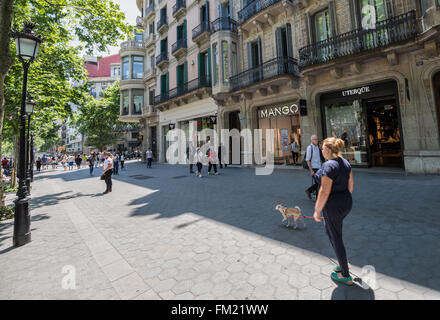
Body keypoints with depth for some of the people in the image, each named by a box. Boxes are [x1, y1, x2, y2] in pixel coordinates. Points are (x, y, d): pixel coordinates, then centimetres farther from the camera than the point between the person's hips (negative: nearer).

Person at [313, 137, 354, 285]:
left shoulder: (328, 165, -23)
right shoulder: (345, 162, 4)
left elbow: (324, 192, -24)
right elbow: (351, 183, 13)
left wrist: (317, 211, -15)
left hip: (333, 206, -9)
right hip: (346, 203, 9)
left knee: (336, 239, 8)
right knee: (329, 231, 27)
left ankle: (345, 276, 25)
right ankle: (343, 263, 40)